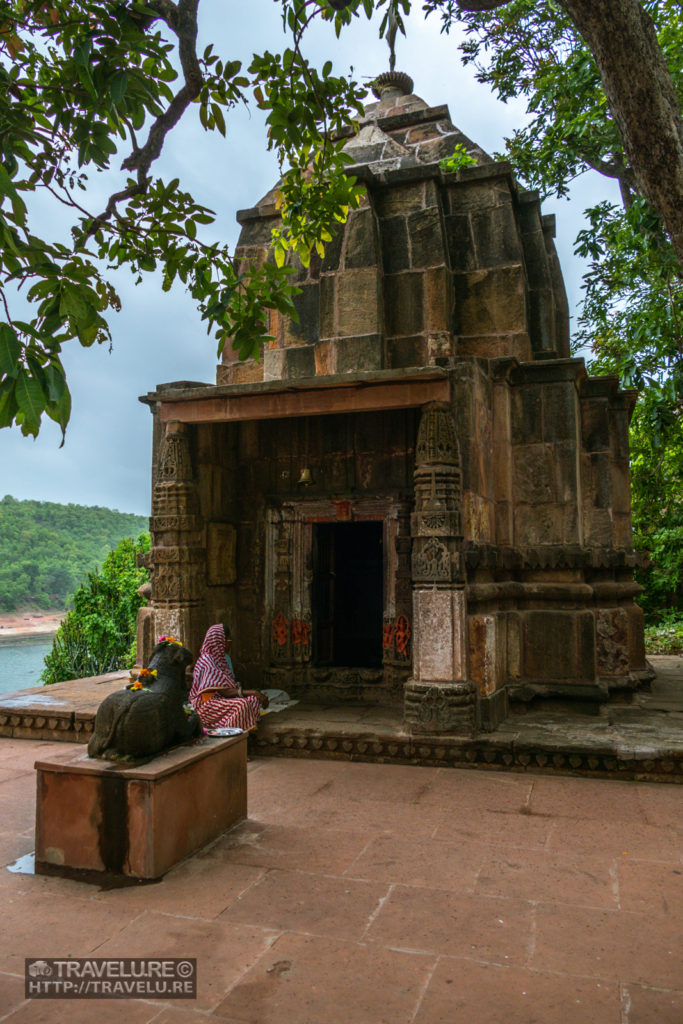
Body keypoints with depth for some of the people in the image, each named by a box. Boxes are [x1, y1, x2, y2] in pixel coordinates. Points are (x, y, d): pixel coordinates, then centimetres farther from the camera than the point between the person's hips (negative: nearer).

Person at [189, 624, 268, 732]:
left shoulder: (223, 657, 14)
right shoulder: (207, 661, -16)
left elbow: (232, 685, 12)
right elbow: (223, 690, -21)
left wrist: (257, 694, -1)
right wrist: (250, 692, -23)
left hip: (221, 699, 9)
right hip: (207, 704, -9)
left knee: (253, 699, -8)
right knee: (241, 704, -31)